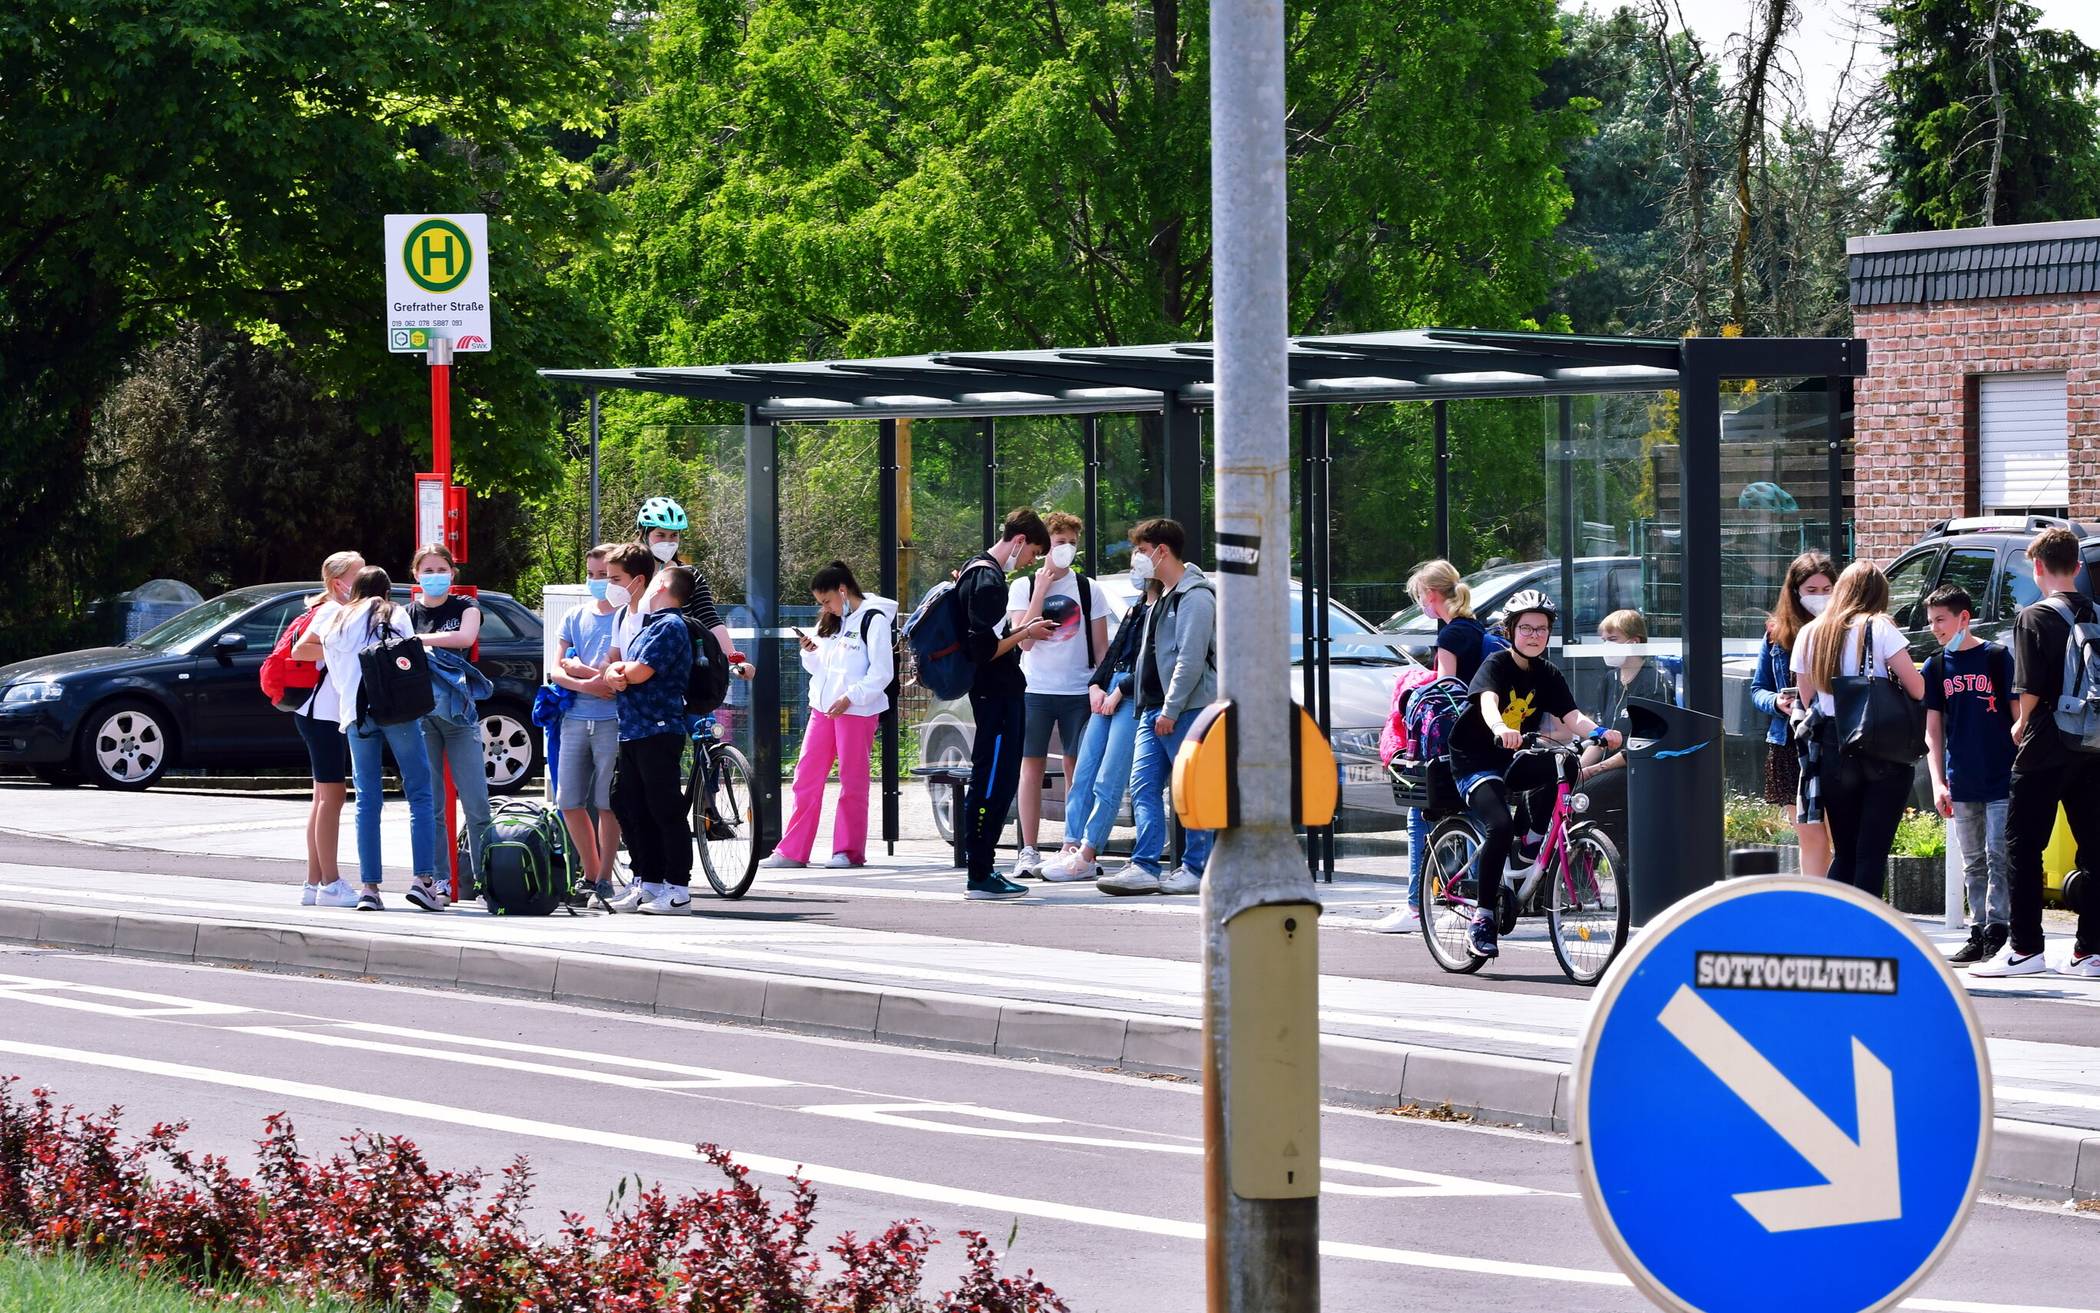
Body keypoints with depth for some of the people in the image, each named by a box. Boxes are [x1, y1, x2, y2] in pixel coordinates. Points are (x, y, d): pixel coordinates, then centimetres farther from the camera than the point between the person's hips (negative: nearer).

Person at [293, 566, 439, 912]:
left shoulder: (334, 617, 21)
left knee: (367, 802, 5)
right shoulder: (394, 615, 11)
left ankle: (369, 886, -3)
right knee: (420, 795, -1)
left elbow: (298, 651, 30)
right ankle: (424, 877, -12)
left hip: (355, 713, 3)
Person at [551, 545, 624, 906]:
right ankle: (590, 874, 18)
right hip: (575, 720, 5)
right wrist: (586, 683, -12)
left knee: (607, 803, -4)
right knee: (569, 802, 6)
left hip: (612, 720, -5)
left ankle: (605, 878, 1)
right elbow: (557, 672, 6)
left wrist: (577, 667, -2)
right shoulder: (576, 617, 14)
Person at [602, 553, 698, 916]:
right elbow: (620, 671, 20)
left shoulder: (670, 626, -11)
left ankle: (677, 888, -5)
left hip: (659, 732, -10)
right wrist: (616, 674, -4)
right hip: (634, 733, 10)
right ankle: (648, 883, 19)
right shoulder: (650, 625, 20)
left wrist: (623, 668, 3)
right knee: (629, 807, 12)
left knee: (665, 810, -7)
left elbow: (640, 672, -20)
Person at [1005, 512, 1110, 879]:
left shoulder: (1089, 589, 8)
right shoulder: (1023, 587, 4)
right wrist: (1042, 590, -11)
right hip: (1034, 689, -1)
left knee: (1077, 767, 1)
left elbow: (1101, 646, 9)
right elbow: (1024, 640, -8)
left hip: (1079, 690, 1)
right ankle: (1028, 852, -2)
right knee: (1032, 766, -2)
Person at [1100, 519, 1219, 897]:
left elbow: (1191, 659, -18)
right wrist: (1151, 707, 18)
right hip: (1154, 710, 10)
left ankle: (1196, 870, -1)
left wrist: (1171, 709, -20)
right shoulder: (1164, 597, 20)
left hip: (1185, 709, -10)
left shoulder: (1195, 597, -11)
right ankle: (1144, 868, -1)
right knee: (1143, 785, 2)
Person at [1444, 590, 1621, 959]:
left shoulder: (1547, 675, 4)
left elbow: (1572, 717, -9)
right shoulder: (1496, 665, -11)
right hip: (1475, 760, -5)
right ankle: (1482, 918, -19)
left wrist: (1600, 732, -32)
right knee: (1500, 826, -27)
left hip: (1514, 762, 5)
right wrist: (1500, 729, -55)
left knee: (1555, 771, -27)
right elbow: (1488, 701, -32)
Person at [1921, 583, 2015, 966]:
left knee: (1998, 857, -7)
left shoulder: (1997, 658, -4)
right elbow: (1933, 731, 8)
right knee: (1973, 863, 10)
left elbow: (2017, 716, -1)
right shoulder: (1935, 667, 7)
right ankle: (1978, 934, 14)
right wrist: (1938, 783, 0)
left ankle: (1998, 931, -5)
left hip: (2001, 780, -5)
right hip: (1962, 785, 5)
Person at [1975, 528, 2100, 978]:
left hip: (2045, 751, -5)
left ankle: (2025, 948, -1)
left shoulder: (2034, 618, -9)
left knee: (2022, 845, 1)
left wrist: (2021, 726, 5)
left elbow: (2030, 691, -13)